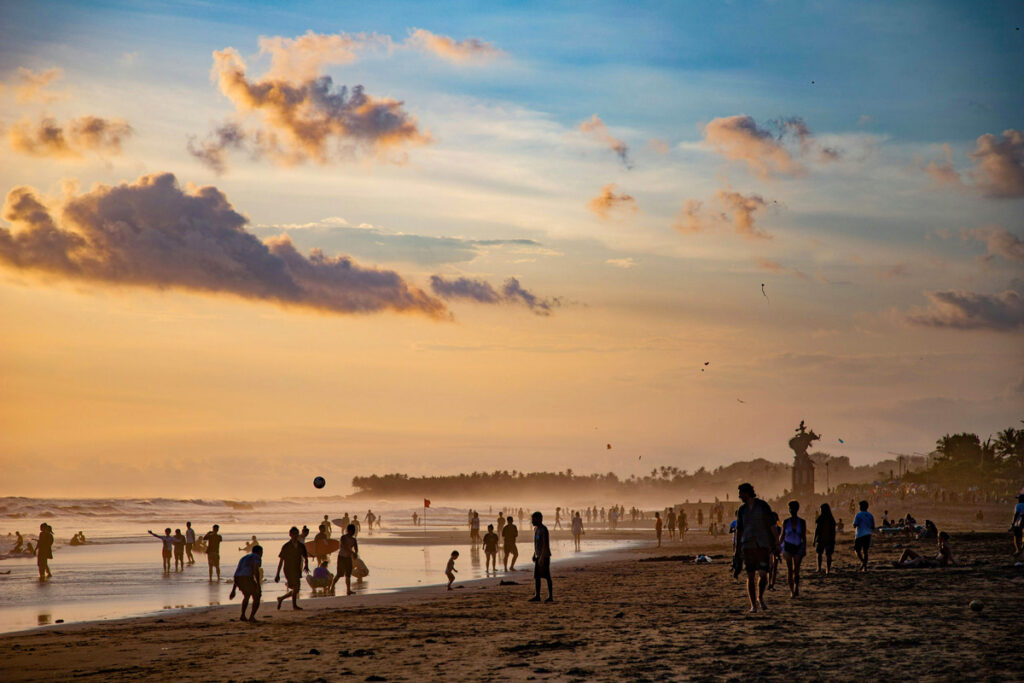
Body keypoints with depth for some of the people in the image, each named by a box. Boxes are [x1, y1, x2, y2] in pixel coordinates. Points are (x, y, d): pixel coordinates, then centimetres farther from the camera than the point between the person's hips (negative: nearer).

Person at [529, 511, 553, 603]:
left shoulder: (543, 530, -16)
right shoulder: (536, 529, 13)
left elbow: (545, 544, -21)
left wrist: (542, 557, -24)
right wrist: (534, 555, 20)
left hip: (544, 556, -9)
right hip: (538, 556, 9)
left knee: (547, 576, -5)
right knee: (536, 576, 7)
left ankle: (550, 596, -1)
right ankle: (537, 596, 10)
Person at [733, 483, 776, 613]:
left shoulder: (763, 506, 0)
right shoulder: (742, 509, 8)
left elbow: (771, 525, 2)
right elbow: (739, 530, 11)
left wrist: (774, 544, -2)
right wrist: (737, 549, 7)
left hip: (763, 545, -2)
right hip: (748, 545, 2)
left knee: (763, 574, -9)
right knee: (750, 576, -1)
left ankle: (760, 598, 17)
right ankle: (753, 605, 5)